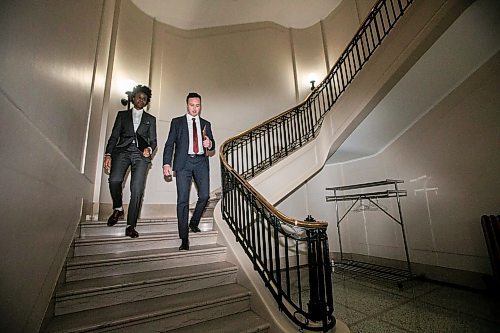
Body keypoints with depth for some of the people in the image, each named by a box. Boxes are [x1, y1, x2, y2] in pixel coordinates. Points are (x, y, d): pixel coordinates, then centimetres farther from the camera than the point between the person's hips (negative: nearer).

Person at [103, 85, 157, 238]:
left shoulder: (150, 119, 20)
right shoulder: (122, 114, 20)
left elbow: (153, 140, 13)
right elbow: (114, 136, 12)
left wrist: (149, 149, -10)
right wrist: (108, 154, -1)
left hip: (141, 154, -1)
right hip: (122, 151, 1)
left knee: (137, 189, -11)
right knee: (114, 180, -23)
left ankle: (131, 226, -4)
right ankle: (118, 209, 6)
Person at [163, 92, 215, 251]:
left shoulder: (206, 124, 19)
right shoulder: (177, 122, 12)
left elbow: (212, 145, 18)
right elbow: (169, 144, 5)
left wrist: (209, 144, -7)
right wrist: (167, 163, -8)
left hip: (201, 162, 2)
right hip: (184, 162, -2)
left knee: (204, 195, -6)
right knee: (182, 200, -4)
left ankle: (194, 222, 23)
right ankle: (184, 239, 3)